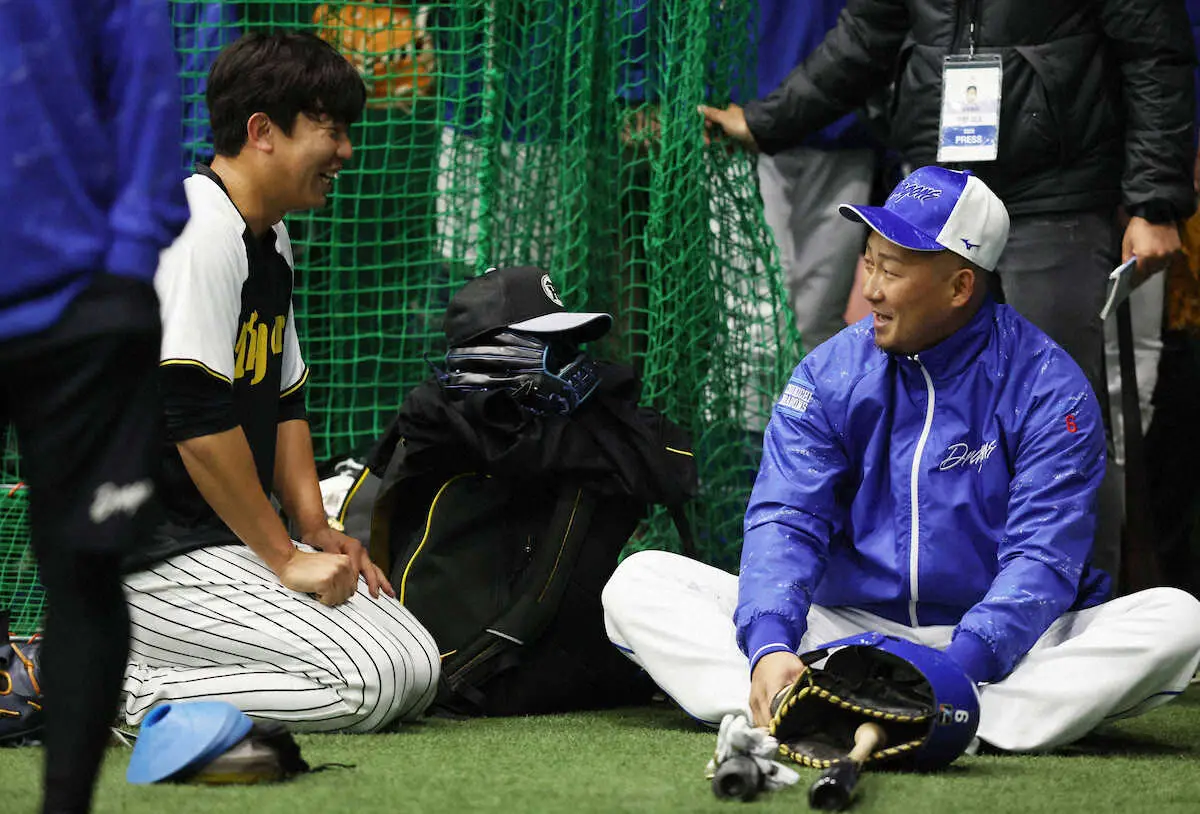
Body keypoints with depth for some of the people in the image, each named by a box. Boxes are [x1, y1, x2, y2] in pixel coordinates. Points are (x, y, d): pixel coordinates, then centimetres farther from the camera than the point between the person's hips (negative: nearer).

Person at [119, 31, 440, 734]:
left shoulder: (273, 240, 17)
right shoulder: (198, 232, -16)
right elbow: (197, 419, -22)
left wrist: (317, 530, 7)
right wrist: (285, 557, -16)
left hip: (234, 543, 11)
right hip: (152, 558, -11)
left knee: (416, 668, 0)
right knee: (369, 681, -20)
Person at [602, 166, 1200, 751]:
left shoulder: (1049, 388, -7)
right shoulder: (830, 374, 3)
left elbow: (1040, 561, -16)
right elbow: (785, 522, -7)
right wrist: (769, 646, -29)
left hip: (998, 646, -2)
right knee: (640, 581, -15)